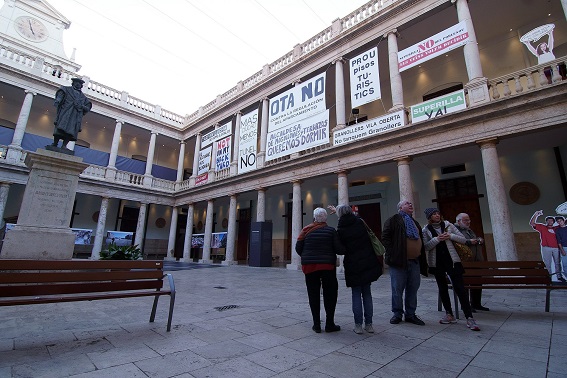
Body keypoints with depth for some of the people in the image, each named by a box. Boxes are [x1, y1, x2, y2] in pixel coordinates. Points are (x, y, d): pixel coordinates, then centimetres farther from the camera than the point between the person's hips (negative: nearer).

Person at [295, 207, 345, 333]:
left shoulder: (306, 230, -2)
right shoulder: (331, 230, -4)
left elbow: (298, 248, -2)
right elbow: (339, 249, -9)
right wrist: (345, 250, 13)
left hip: (309, 266, 1)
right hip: (327, 266, -1)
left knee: (313, 295, 10)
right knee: (330, 294, 13)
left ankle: (316, 324, 15)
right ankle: (329, 324, 16)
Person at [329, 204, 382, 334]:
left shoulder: (340, 230, -12)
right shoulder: (360, 223, 0)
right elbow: (351, 217, 23)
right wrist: (337, 210, 35)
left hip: (353, 266, -3)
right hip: (368, 264, 4)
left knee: (356, 295, 8)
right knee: (367, 294, 12)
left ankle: (358, 325, 11)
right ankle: (369, 324, 18)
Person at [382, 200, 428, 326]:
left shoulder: (414, 222, 22)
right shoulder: (393, 220, -1)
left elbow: (420, 240, 26)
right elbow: (385, 237, -9)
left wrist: (422, 258, 16)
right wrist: (391, 254, -14)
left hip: (415, 261, 7)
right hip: (399, 261, -7)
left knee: (413, 289, 10)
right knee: (397, 289, 1)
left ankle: (411, 314, 23)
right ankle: (397, 314, 14)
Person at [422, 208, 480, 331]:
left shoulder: (448, 225, 4)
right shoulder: (426, 230, 2)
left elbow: (463, 240, 3)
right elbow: (426, 247, -8)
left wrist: (450, 236, -14)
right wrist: (437, 239, -19)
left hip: (452, 260, -1)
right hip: (437, 263, 1)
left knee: (459, 288, -7)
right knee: (442, 288, 9)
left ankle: (469, 318, -2)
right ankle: (449, 315, 21)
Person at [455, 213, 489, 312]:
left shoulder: (470, 230, 22)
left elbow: (477, 240, 35)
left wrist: (480, 240, 13)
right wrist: (469, 242, -21)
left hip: (477, 261, 9)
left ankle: (476, 304, 26)